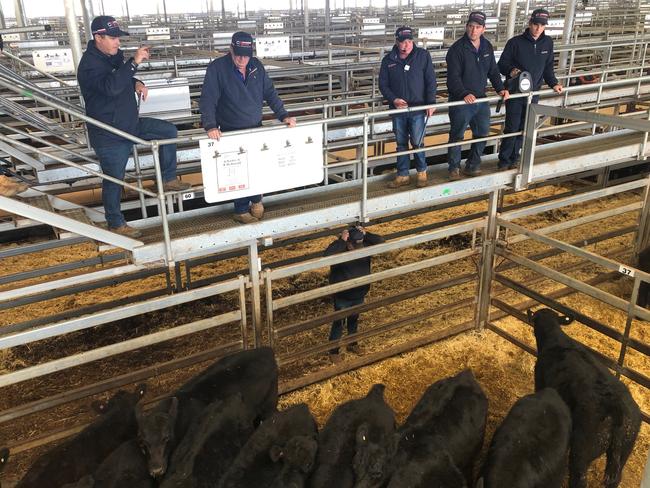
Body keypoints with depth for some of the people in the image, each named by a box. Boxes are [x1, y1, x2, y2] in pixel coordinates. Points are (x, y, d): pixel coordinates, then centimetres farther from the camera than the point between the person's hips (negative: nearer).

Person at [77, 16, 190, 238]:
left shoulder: (114, 55, 4)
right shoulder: (89, 65, -22)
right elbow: (110, 87, -41)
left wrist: (136, 83, -1)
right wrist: (134, 62, -42)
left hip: (131, 124, 8)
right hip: (109, 136, -8)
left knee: (169, 131, 8)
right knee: (114, 179, 4)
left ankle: (168, 179, 16)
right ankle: (115, 223, 22)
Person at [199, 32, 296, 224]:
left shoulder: (256, 66, 1)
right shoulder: (217, 68, -13)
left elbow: (270, 93, 8)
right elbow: (207, 99, -18)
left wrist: (283, 115, -2)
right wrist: (210, 126, -31)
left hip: (256, 129, 4)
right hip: (231, 132, -4)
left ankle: (256, 200, 31)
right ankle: (241, 210, 17)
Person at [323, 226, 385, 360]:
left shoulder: (365, 246, -10)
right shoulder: (339, 249, -25)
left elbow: (381, 241, -12)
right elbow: (327, 255, -46)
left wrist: (366, 234, -22)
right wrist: (341, 241, -41)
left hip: (359, 295, 5)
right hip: (342, 297, -5)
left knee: (354, 320, 26)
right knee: (339, 323, 12)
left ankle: (352, 344, 48)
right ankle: (333, 350, 31)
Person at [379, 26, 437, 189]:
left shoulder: (423, 55, -2)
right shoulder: (388, 59, 2)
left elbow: (430, 81, -1)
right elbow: (383, 84, 6)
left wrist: (431, 103, -7)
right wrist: (393, 99, -9)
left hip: (417, 108, -2)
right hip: (398, 109, 2)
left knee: (417, 142, -1)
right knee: (401, 144, 9)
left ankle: (422, 172, 20)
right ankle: (403, 175, 20)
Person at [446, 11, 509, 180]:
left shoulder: (487, 47, 7)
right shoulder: (457, 49, -12)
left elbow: (493, 71, 15)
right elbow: (453, 77, -19)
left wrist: (500, 88, 0)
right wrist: (464, 94, -31)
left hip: (481, 100, 6)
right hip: (460, 102, -6)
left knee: (482, 134, 12)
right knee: (457, 136, 2)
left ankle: (472, 166, 26)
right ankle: (454, 168, 17)